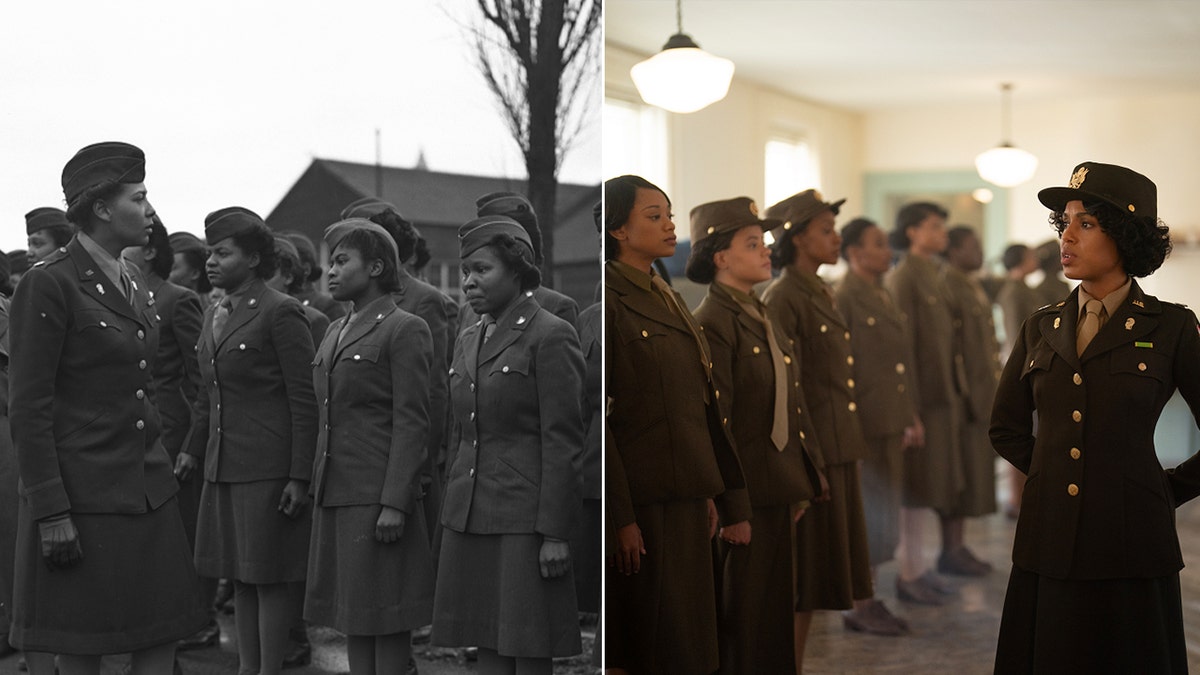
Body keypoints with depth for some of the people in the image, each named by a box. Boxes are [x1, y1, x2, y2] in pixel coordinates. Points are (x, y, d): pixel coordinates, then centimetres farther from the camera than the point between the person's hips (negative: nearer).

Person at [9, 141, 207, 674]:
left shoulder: (134, 285, 13)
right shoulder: (47, 283, -11)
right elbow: (28, 409, -14)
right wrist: (50, 512, -17)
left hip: (149, 492, 7)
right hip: (81, 497, -7)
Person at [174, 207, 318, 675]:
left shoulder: (280, 313, -10)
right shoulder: (214, 315, 14)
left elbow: (305, 401, -12)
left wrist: (299, 476, -15)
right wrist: (192, 449, 14)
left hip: (268, 468, -8)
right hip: (223, 468, 8)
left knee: (270, 576, 0)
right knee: (240, 574, 13)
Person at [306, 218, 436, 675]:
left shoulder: (405, 330, -7)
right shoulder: (336, 332, 17)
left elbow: (412, 423, -13)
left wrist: (395, 504, -18)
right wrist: (317, 490, 14)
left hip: (378, 495, -8)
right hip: (335, 495, 8)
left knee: (386, 617, -1)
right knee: (351, 614, 11)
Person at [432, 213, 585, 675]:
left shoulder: (550, 336, -8)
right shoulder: (469, 340, 15)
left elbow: (564, 442, -12)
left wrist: (555, 533, -15)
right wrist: (452, 520, 17)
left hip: (525, 520, -7)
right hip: (470, 517, 7)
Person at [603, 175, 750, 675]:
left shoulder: (667, 298, 14)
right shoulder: (610, 301, -12)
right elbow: (598, 416, -17)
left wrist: (712, 492, 14)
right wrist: (621, 516, -18)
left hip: (687, 494, 8)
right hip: (643, 497, -8)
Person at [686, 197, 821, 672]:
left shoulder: (762, 317, 14)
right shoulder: (712, 324, -15)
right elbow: (713, 425, -18)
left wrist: (798, 489, 16)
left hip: (778, 495, 9)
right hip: (746, 500, -9)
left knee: (774, 617, 16)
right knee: (739, 628, 1)